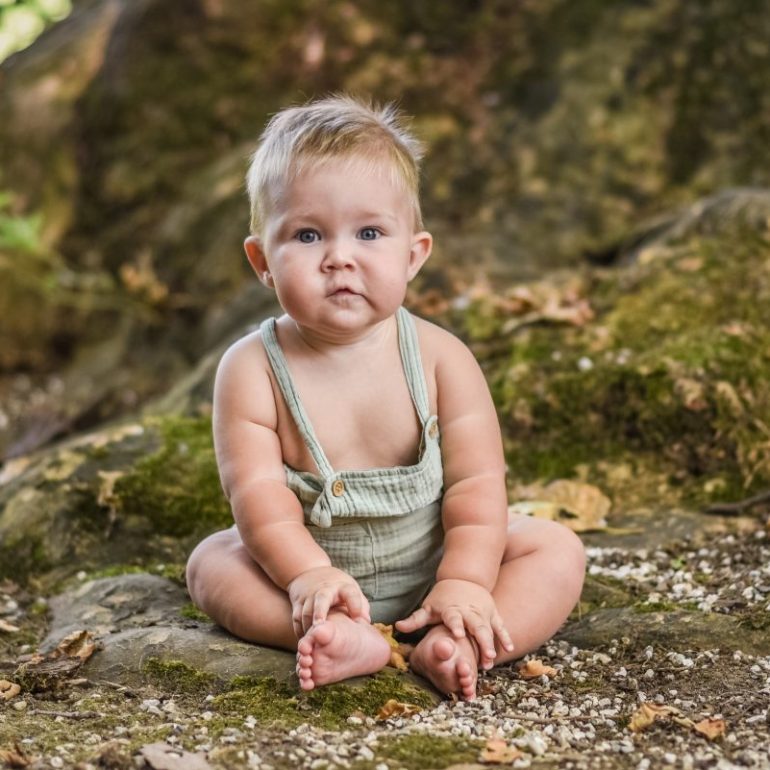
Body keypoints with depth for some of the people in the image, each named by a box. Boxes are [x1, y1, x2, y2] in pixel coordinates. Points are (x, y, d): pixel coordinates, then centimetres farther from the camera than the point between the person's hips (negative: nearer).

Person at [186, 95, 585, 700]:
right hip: (312, 564, 0)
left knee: (559, 549, -15)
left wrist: (465, 581, -27)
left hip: (431, 569, 0)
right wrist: (307, 575, -34)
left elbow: (477, 480, -15)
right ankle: (347, 640, -37)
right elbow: (257, 490, -20)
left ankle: (452, 646, -34)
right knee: (211, 561, -21)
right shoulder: (253, 368, -14)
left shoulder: (440, 357, -13)